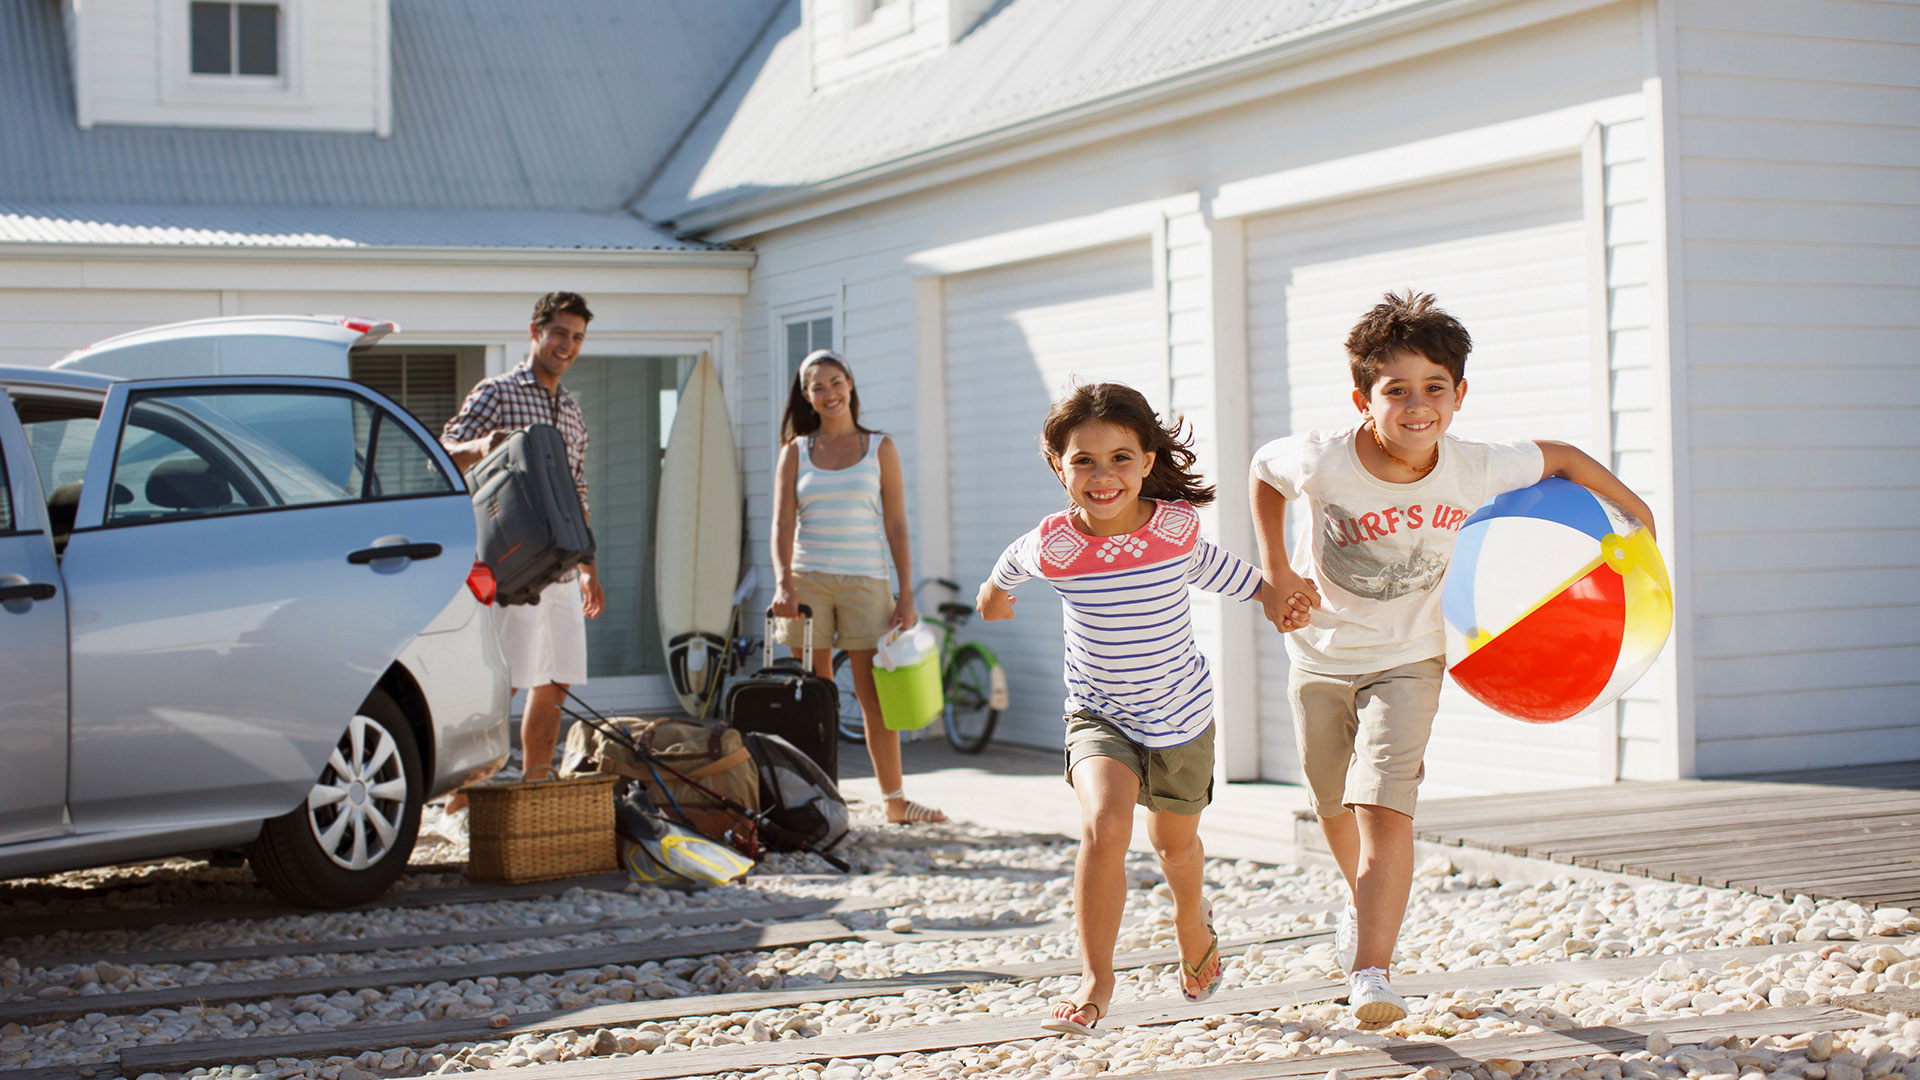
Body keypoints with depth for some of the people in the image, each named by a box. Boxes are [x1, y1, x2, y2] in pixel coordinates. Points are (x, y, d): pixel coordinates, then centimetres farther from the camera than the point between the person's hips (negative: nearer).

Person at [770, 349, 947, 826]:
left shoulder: (879, 448, 7)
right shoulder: (796, 452, 8)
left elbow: (896, 527, 4)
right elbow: (783, 524, -1)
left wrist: (907, 595, -2)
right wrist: (784, 582, -17)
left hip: (865, 581, -1)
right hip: (808, 580, 1)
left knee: (873, 695, -2)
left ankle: (895, 799, 4)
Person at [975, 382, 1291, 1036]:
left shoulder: (1175, 524, -19)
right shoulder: (1054, 546, -20)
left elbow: (1201, 562, 5)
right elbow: (1014, 560, 6)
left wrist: (1266, 592, 12)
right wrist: (995, 589, 26)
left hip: (1181, 715, 2)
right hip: (1099, 717, -2)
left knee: (1174, 841, 22)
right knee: (1104, 825, -27)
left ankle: (1191, 921, 57)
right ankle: (1095, 979, -15)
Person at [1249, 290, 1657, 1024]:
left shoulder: (1477, 472, -22)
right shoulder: (1323, 464, -26)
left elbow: (1561, 459, -3)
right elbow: (1263, 469, -2)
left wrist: (1637, 513, 4)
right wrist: (1275, 569, -9)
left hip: (1407, 661, -1)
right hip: (1321, 656, 1)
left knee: (1384, 809, -20)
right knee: (1336, 806, 21)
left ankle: (1370, 971, -19)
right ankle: (1364, 903, 51)